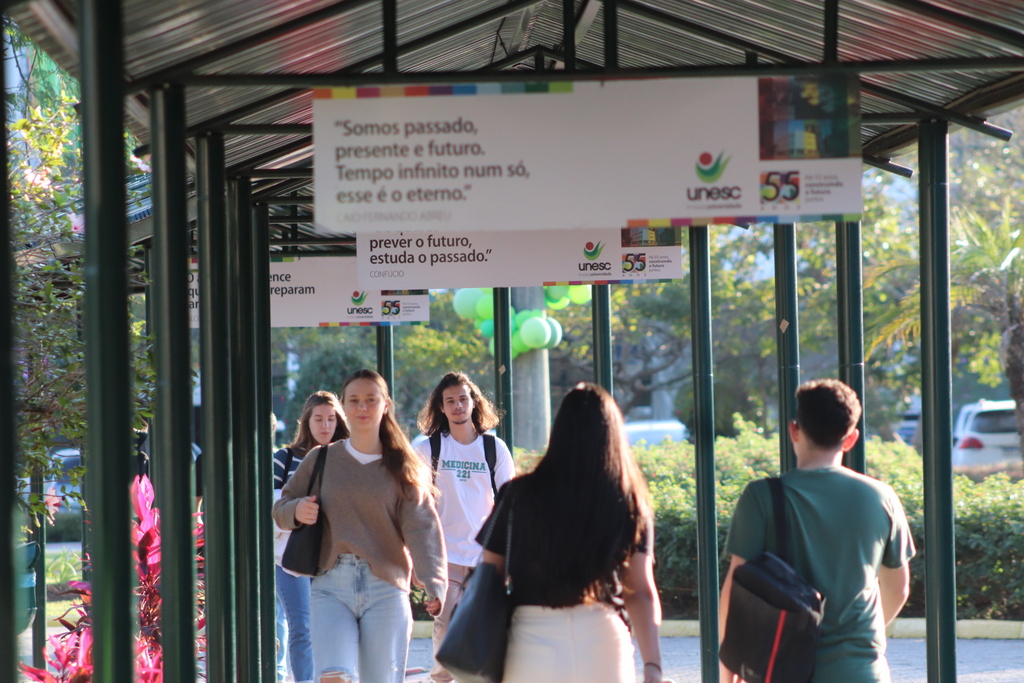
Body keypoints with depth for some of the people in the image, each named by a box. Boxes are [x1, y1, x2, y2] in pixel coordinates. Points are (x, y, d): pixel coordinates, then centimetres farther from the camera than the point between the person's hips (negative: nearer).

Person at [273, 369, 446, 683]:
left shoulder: (403, 468, 5)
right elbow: (281, 508, 16)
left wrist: (434, 585, -23)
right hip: (331, 586, 0)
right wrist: (296, 511, -10)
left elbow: (422, 528, -7)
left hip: (385, 586, 0)